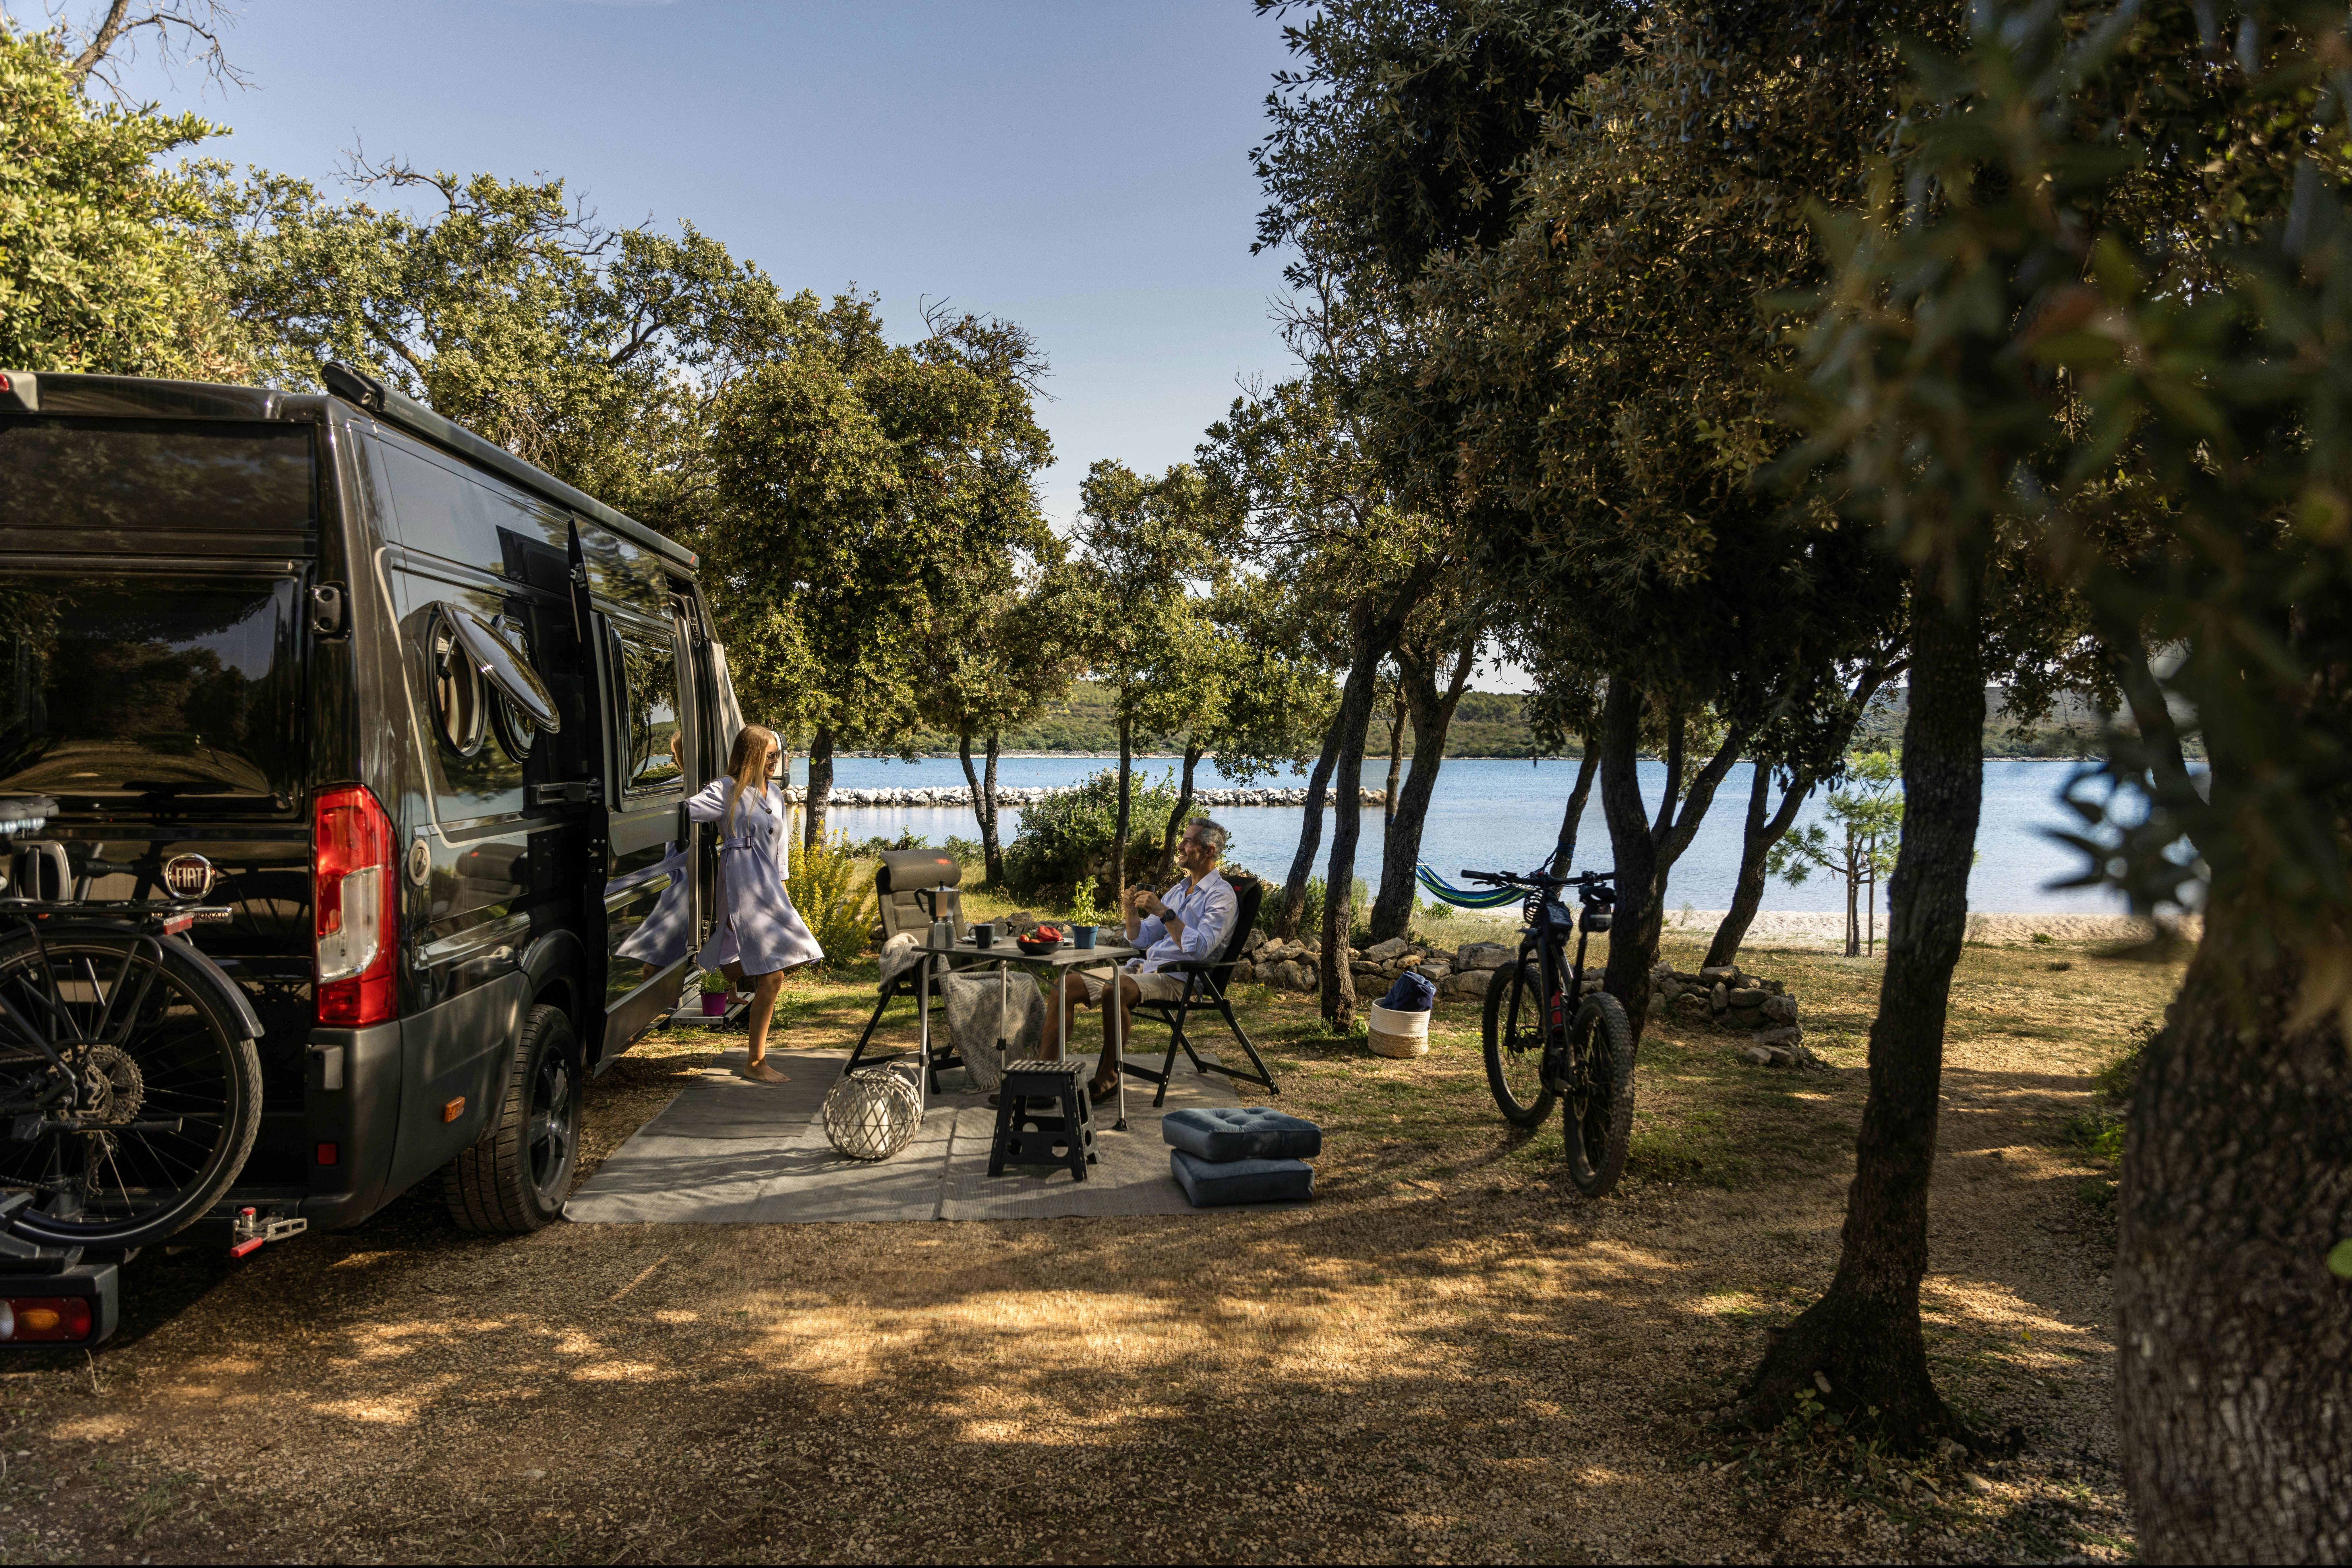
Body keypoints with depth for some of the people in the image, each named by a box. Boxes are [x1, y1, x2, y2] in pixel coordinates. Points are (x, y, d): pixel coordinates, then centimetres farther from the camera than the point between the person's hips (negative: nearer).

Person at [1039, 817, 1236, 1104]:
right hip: (1142, 968, 8)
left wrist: (1163, 913, -22)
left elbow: (1200, 948, -21)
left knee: (1115, 990, -37)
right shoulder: (1179, 891, 21)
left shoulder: (1222, 895, -5)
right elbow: (1141, 940, 20)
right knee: (1065, 986, -7)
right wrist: (1132, 913, 1)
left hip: (1177, 979, -8)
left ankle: (1108, 1078, -23)